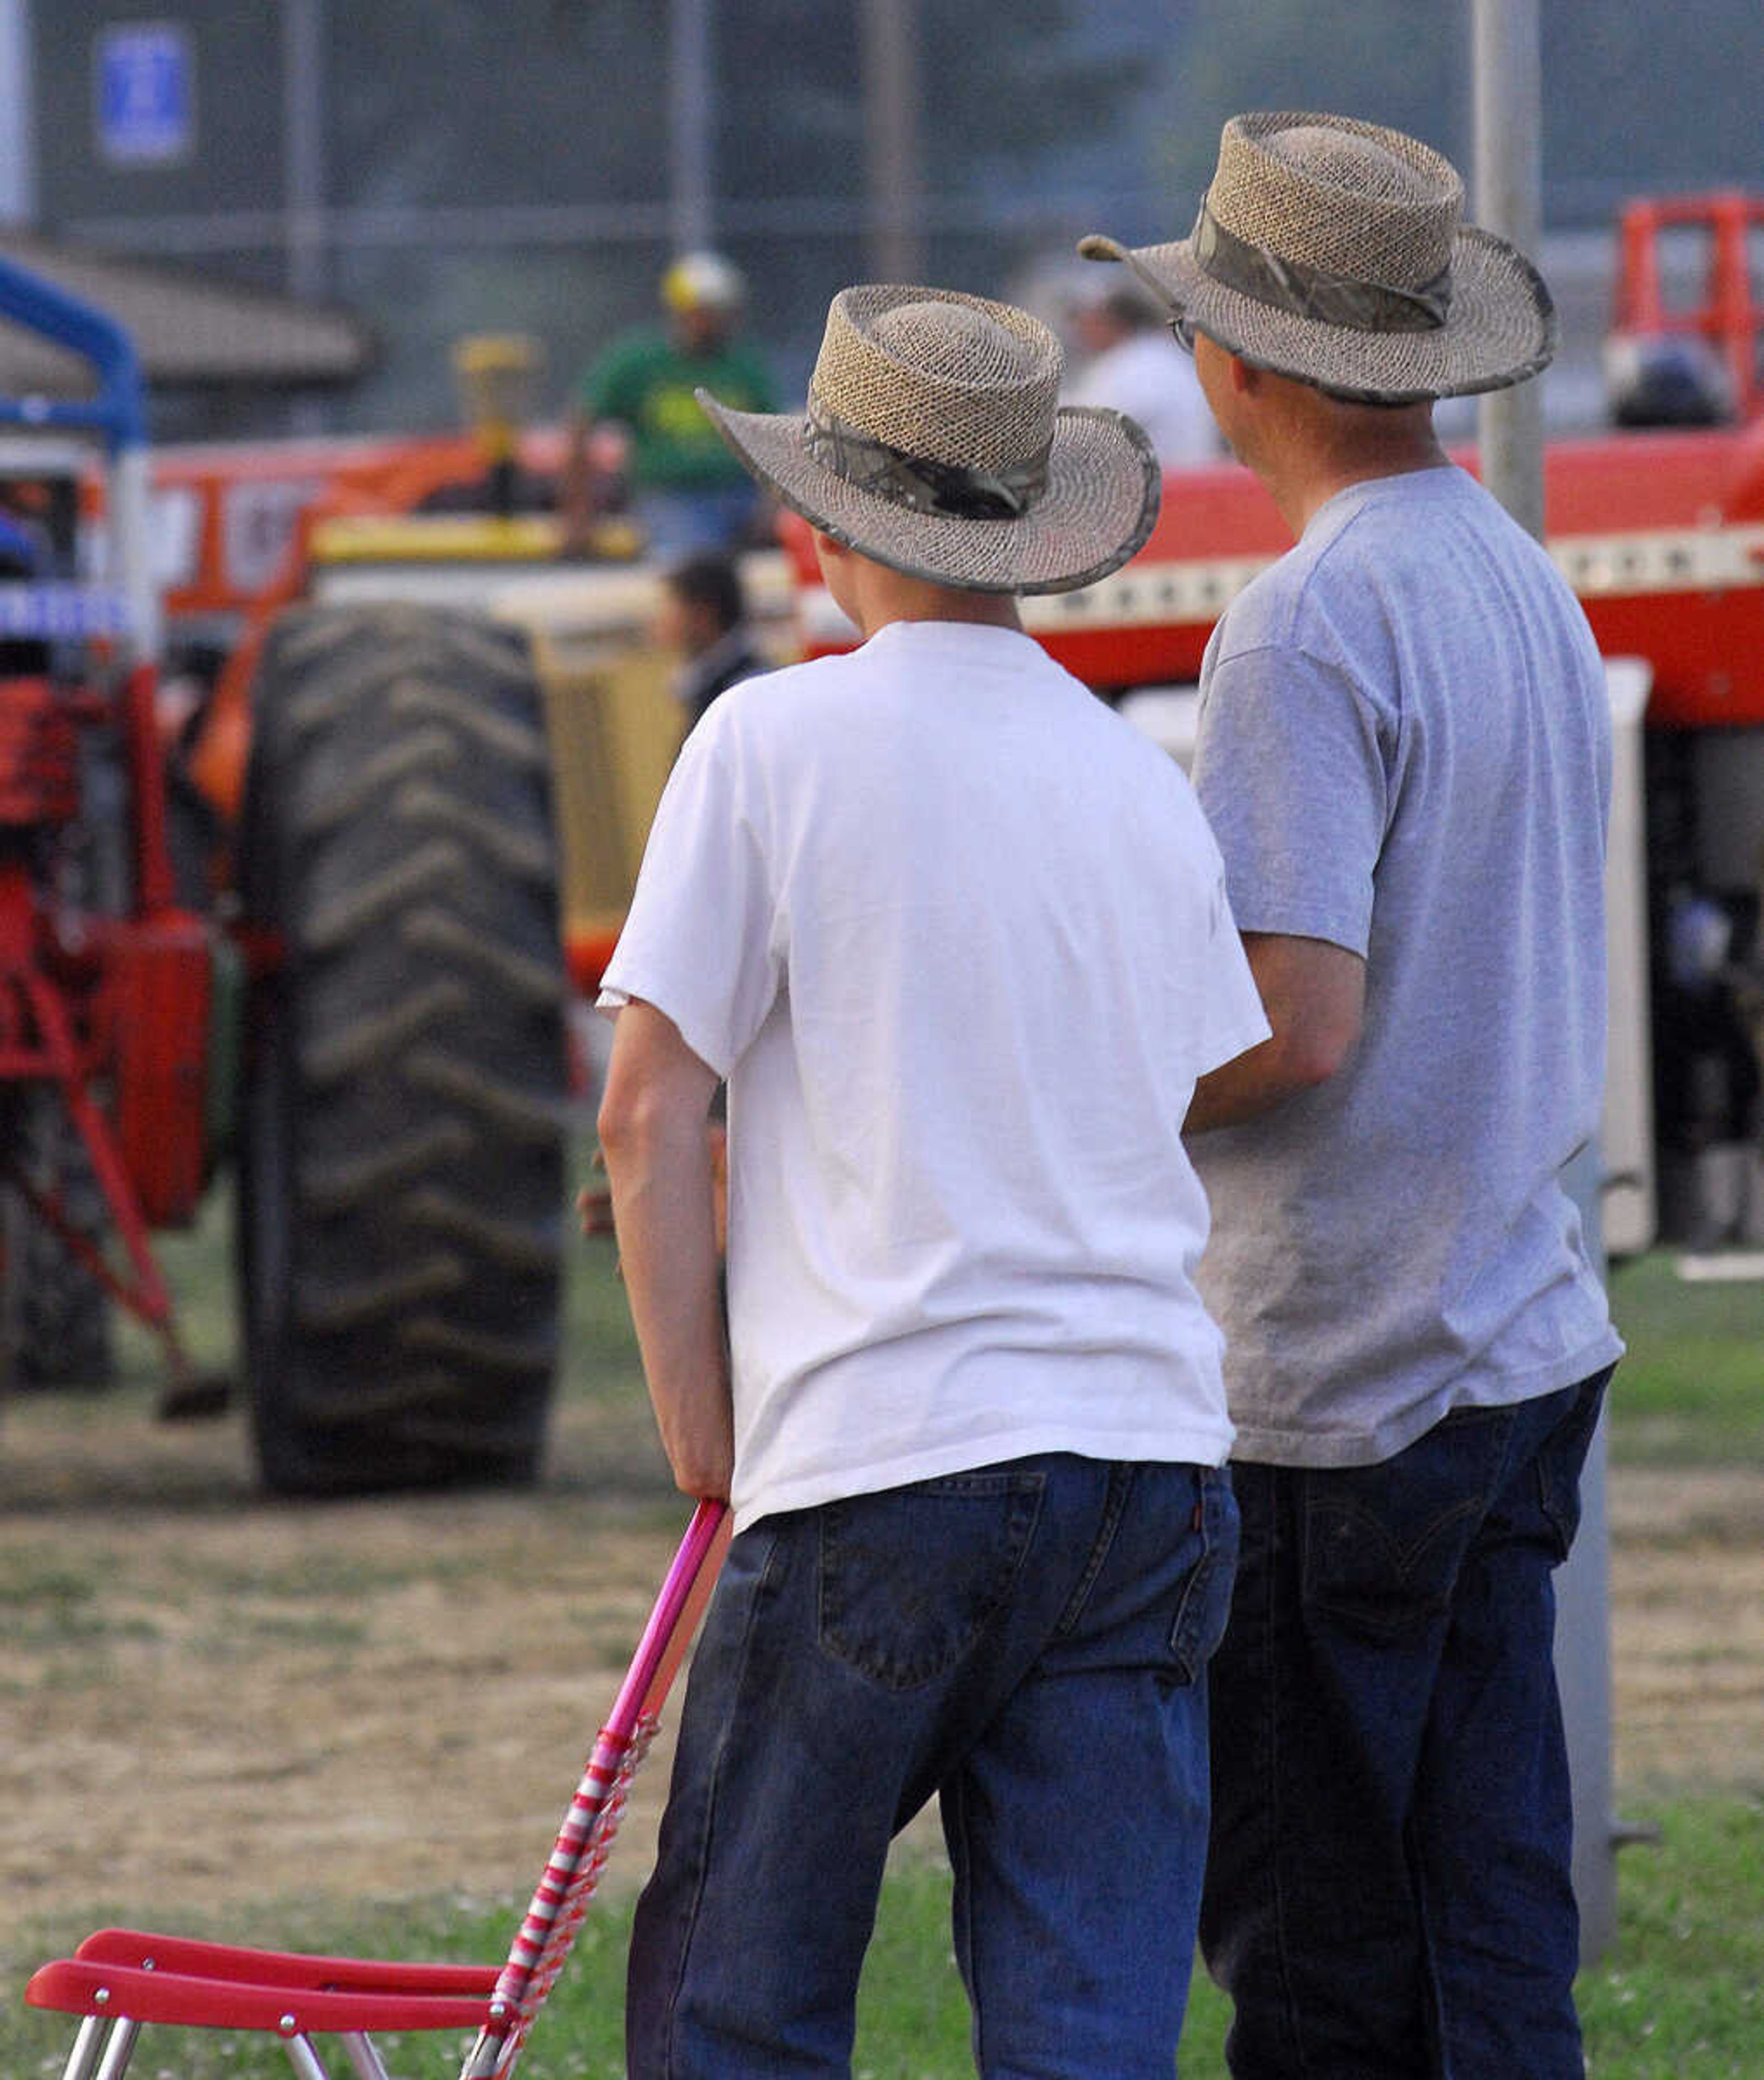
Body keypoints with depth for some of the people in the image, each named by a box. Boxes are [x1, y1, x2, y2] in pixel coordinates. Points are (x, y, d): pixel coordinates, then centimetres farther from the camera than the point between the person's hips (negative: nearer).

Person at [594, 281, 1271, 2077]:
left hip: (879, 1461, -5)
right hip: (1149, 1455, 5)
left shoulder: (777, 740, -2)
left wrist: (704, 1436, 3)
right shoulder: (1143, 785, 13)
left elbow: (651, 1117, -5)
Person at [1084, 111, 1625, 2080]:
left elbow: (1294, 1026, -23)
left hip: (1341, 1386, -9)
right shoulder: (1527, 581, 12)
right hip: (1525, 1340, 9)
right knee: (1488, 1917, 9)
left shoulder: (1308, 624, -17)